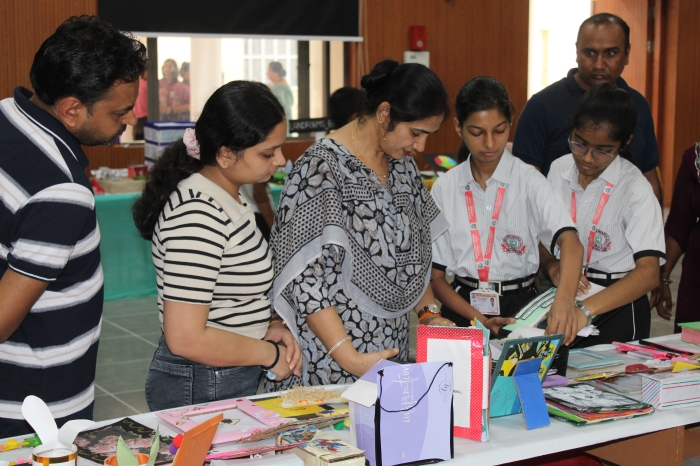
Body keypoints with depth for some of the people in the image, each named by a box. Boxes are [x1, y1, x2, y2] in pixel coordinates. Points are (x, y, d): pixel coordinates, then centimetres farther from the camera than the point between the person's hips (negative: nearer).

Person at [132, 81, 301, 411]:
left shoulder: (229, 195, 6)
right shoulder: (199, 216, -25)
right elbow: (186, 339, -27)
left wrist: (265, 325, 2)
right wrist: (269, 354, -15)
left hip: (234, 383, 9)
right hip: (200, 393, -9)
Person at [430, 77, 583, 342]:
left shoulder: (528, 181, -3)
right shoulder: (444, 188, 3)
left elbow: (569, 241, -20)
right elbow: (436, 275, 4)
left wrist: (564, 298, -40)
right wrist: (479, 320, -12)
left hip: (520, 309, -1)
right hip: (464, 309, 1)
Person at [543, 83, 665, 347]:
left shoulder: (634, 188, -17)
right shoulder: (559, 170, -1)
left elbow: (649, 272, -28)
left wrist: (584, 310, -41)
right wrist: (554, 267, -15)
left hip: (617, 305, -4)